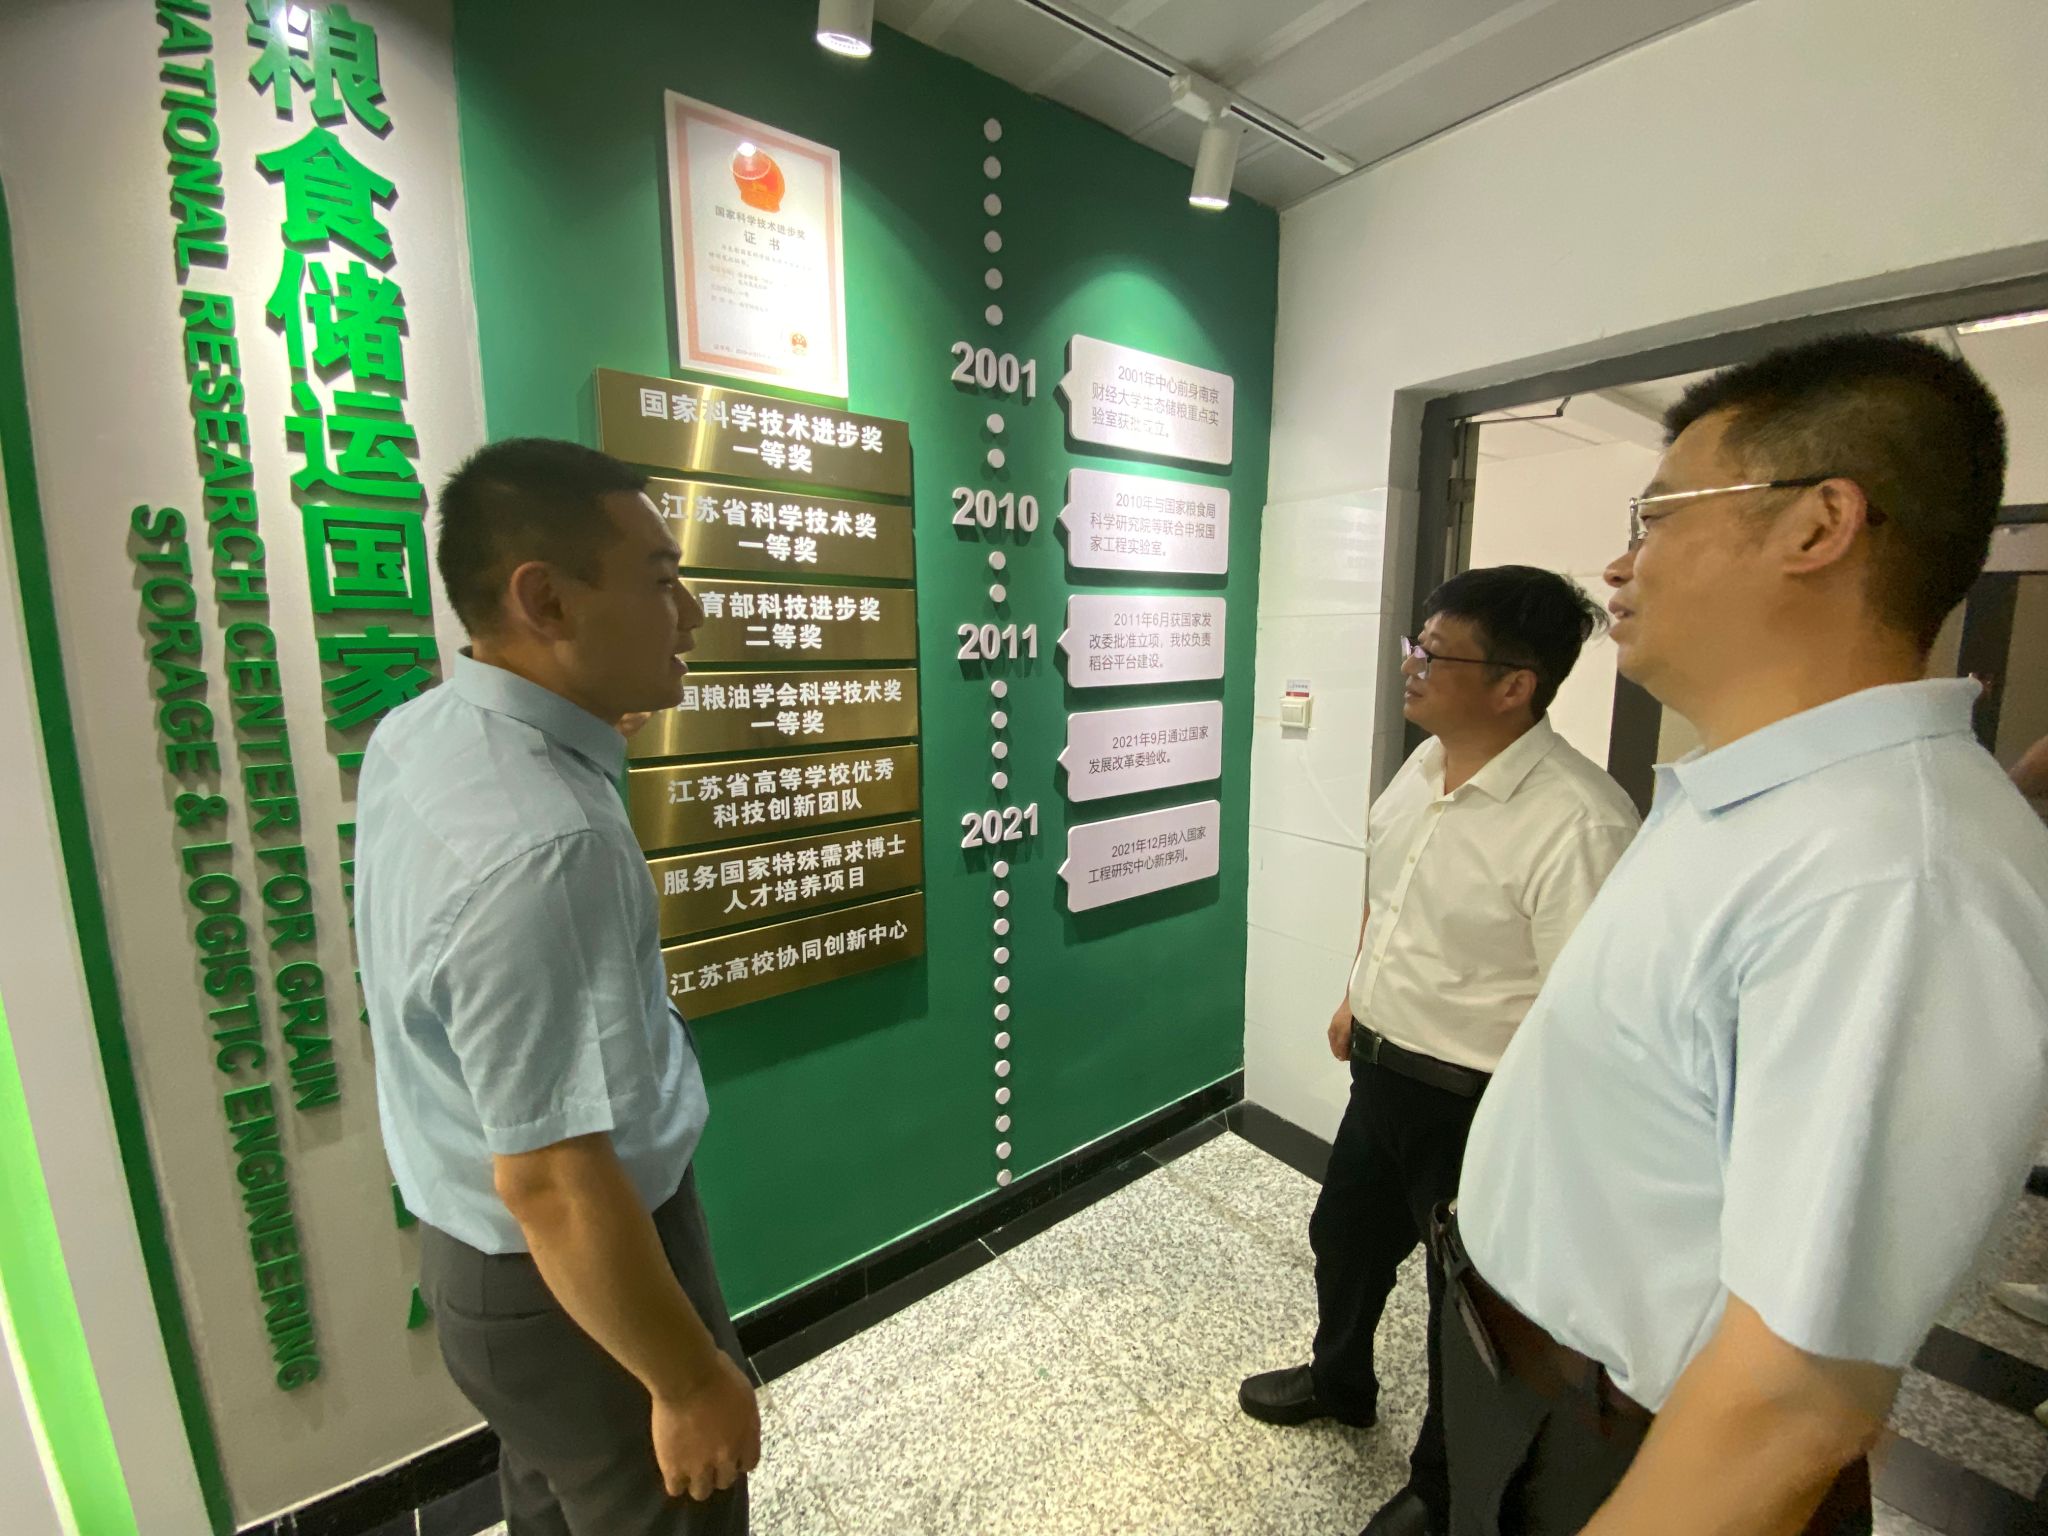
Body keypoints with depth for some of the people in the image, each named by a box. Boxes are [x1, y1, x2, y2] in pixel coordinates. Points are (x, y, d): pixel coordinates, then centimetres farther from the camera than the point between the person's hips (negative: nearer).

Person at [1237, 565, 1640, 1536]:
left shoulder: (1578, 824, -28)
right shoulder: (1422, 765, -2)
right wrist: (1355, 999, 18)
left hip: (1476, 1105, -7)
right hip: (1382, 1067, 8)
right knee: (1344, 1235, 28)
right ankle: (1340, 1381, 59)